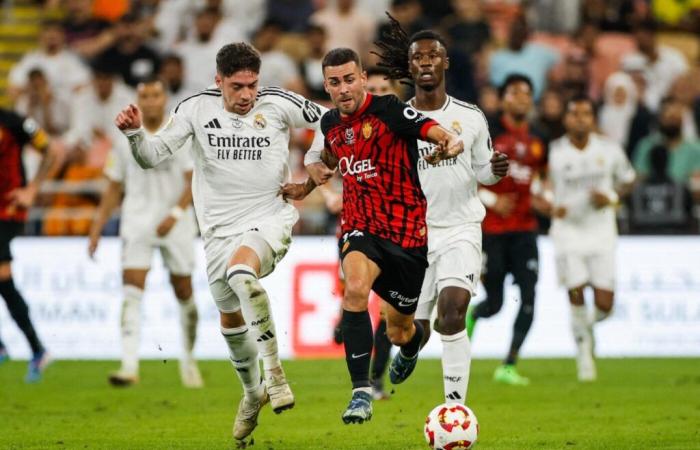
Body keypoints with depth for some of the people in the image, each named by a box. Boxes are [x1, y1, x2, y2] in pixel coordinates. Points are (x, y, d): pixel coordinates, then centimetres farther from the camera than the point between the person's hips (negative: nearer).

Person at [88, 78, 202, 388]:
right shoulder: (126, 139, 6)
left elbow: (195, 182, -8)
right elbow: (114, 188, 13)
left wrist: (175, 214, -21)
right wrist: (97, 228, 8)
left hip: (176, 224, -1)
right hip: (137, 223, 1)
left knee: (184, 293, 7)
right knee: (132, 290, -15)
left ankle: (188, 359, 27)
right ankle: (129, 366, -22)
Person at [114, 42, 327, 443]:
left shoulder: (278, 104, -7)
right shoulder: (196, 109, -4)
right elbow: (153, 155, -5)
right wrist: (135, 132, -24)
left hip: (271, 219, -4)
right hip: (221, 229, 4)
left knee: (240, 271, -35)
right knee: (231, 318, 14)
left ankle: (274, 369, -29)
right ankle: (253, 393, 40)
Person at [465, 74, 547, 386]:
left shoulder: (537, 142, 9)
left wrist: (540, 198, 5)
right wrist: (491, 200, -17)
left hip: (524, 229, 4)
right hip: (492, 229, -4)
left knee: (529, 298, -9)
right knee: (494, 303, -1)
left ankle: (509, 366, 0)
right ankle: (471, 315, 36)